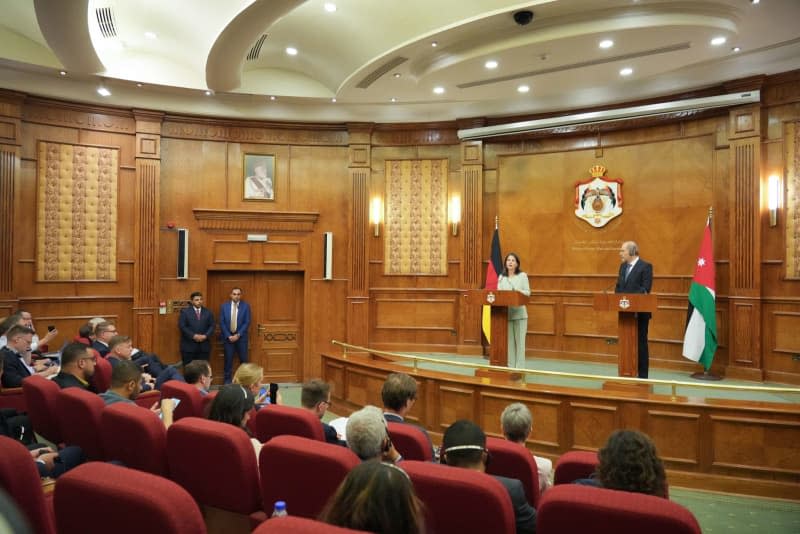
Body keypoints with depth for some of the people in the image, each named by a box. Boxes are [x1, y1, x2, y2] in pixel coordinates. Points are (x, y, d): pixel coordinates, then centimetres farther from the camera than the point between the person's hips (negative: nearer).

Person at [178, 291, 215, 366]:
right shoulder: (185, 311, 2)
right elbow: (182, 326, -7)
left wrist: (205, 336, -11)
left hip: (204, 346, 2)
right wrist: (194, 336, -15)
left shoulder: (208, 312, 11)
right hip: (189, 345, -2)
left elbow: (212, 326, 6)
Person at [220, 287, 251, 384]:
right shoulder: (224, 306, 2)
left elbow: (247, 322, -5)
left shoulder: (246, 306, -2)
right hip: (228, 337, 1)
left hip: (241, 337, 0)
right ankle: (227, 380, 15)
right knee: (228, 359, 3)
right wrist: (228, 336, -9)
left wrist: (238, 335, -12)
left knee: (243, 359, 4)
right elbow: (222, 322, 0)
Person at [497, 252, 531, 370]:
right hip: (506, 312, 2)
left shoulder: (523, 276, 3)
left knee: (519, 340, -2)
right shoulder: (501, 277, 10)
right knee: (508, 340, 4)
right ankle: (510, 366, 12)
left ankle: (520, 367, 4)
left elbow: (528, 292, -1)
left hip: (519, 312, -2)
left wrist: (519, 291, -19)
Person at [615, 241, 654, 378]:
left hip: (639, 312, -7)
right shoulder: (623, 266, 13)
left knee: (640, 342, 1)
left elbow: (645, 289, -17)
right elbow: (618, 286, 15)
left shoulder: (645, 266, -9)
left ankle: (642, 375, 9)